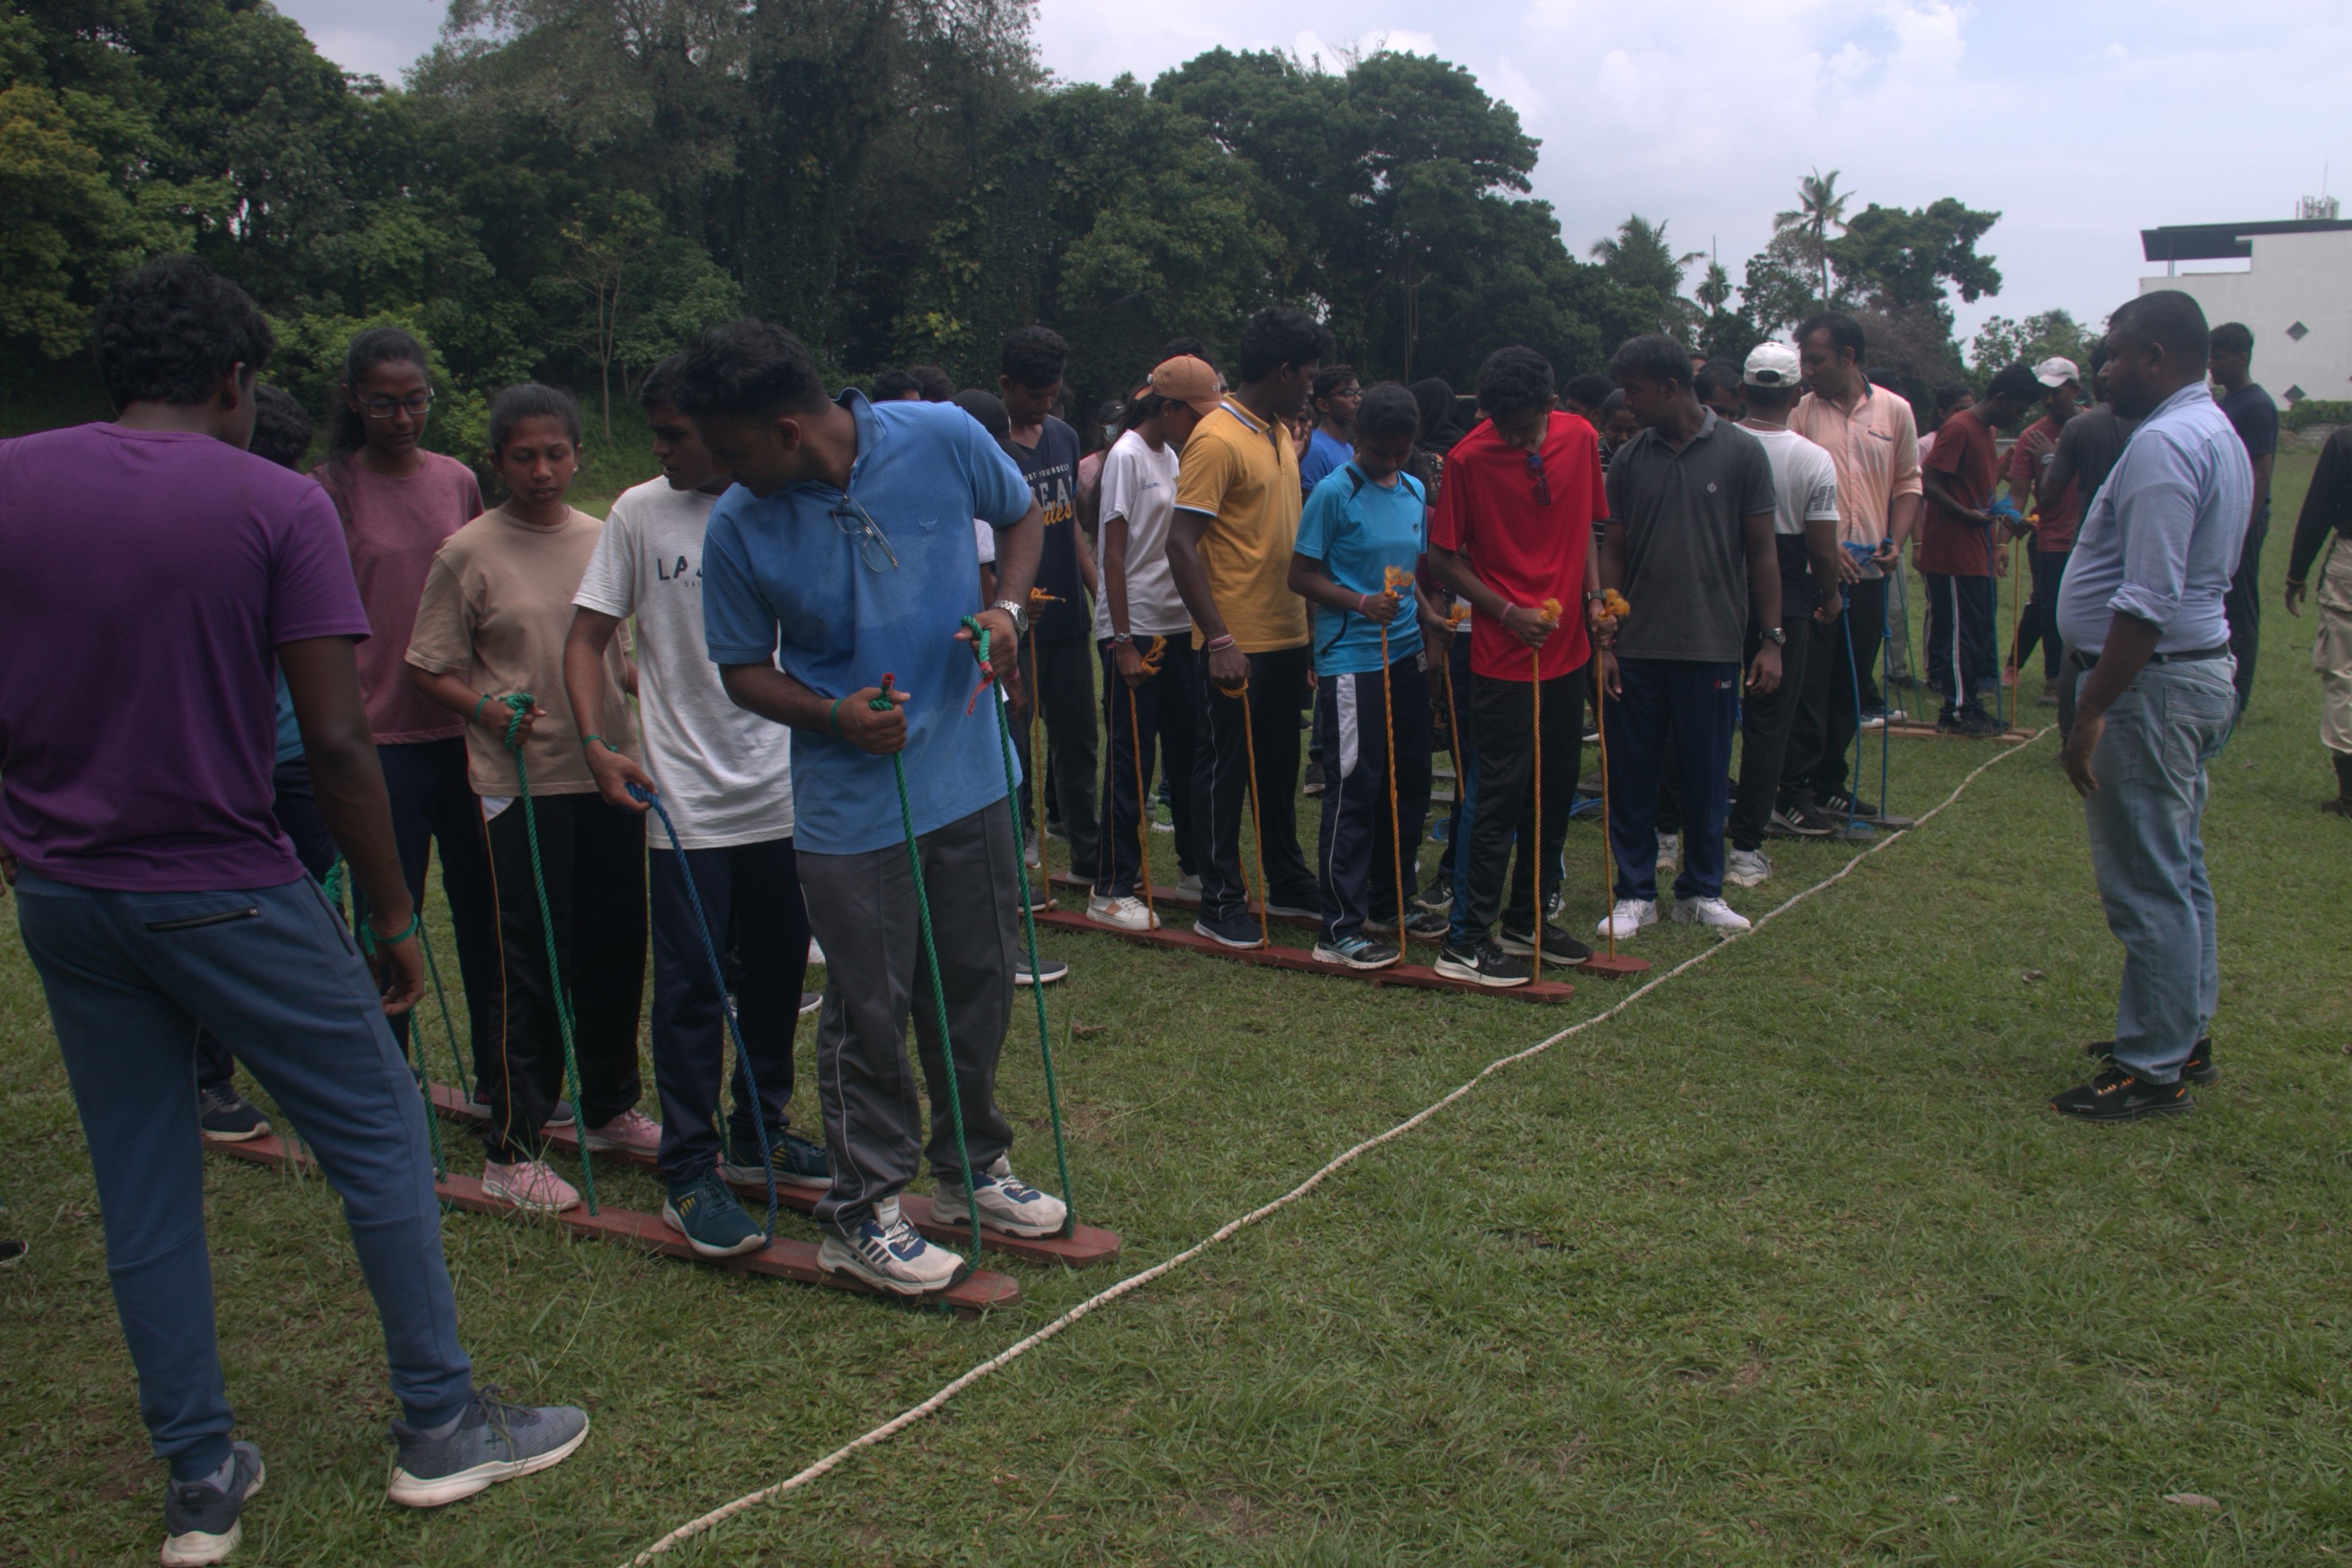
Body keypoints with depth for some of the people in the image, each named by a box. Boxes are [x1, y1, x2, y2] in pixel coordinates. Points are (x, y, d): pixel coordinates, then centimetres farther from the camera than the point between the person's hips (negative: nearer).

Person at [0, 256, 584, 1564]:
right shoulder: (279, 505, -9)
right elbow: (338, 744, -13)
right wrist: (396, 921, -5)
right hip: (225, 893, -5)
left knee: (144, 1186, 14)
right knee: (380, 1133, 10)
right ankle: (442, 1425, 19)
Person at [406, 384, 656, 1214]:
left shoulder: (606, 540, 8)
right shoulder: (469, 553, -5)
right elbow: (429, 667, -3)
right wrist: (485, 708, -20)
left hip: (610, 771, 5)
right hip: (521, 780, -5)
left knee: (617, 950, 12)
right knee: (532, 962, -2)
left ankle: (611, 1109, 30)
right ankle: (510, 1149, 10)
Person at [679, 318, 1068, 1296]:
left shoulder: (943, 438, -11)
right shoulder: (738, 527, -11)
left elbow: (1022, 515, 9)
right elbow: (743, 667, 0)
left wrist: (1007, 607, -10)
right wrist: (833, 715, -18)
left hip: (967, 774, 3)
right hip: (849, 802, -2)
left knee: (979, 984, 15)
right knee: (870, 1010, 4)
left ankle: (973, 1170, 36)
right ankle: (863, 1213, 21)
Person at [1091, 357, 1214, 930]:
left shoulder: (1172, 455, 12)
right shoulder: (1127, 457, -11)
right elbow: (1114, 555, -14)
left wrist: (1200, 618, 12)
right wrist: (1123, 642, -17)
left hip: (1177, 626, 8)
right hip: (1135, 629, -8)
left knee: (1187, 752, 14)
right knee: (1132, 759, -2)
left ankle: (1195, 865, 27)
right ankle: (1111, 889, 6)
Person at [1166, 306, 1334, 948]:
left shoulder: (1280, 433, 11)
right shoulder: (1217, 439, -16)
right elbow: (1181, 544, -21)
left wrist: (1310, 619, 17)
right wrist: (1218, 639, -25)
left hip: (1287, 636, 9)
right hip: (1238, 644, -8)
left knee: (1278, 766, 18)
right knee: (1227, 768, 2)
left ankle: (1288, 883, 31)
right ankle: (1221, 901, 12)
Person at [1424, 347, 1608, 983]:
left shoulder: (1580, 439, 2)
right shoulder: (1468, 459, -12)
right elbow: (1445, 559, -8)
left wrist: (1593, 596, 0)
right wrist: (1508, 612, -17)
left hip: (1567, 649, 6)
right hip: (1503, 657, -6)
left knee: (1556, 790, 12)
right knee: (1499, 797, -4)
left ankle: (1528, 919, 27)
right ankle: (1466, 941, 4)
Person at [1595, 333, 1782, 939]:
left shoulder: (1741, 452, -1)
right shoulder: (1629, 459, 5)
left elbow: (1761, 550, 1)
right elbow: (1613, 552, 7)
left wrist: (1771, 638, -3)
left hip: (1711, 646, -2)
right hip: (1637, 647, 2)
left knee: (1707, 775, 7)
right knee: (1631, 774, 5)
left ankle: (1701, 890, 22)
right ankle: (1635, 893, 17)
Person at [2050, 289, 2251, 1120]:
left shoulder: (2163, 444, -19)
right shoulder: (2219, 434, 15)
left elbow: (2149, 603, -26)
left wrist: (2092, 710, -24)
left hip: (2153, 680, -11)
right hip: (2202, 669, 11)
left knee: (2147, 887, -4)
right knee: (2180, 872, 19)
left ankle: (2153, 1069, 4)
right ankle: (2185, 1034, 31)